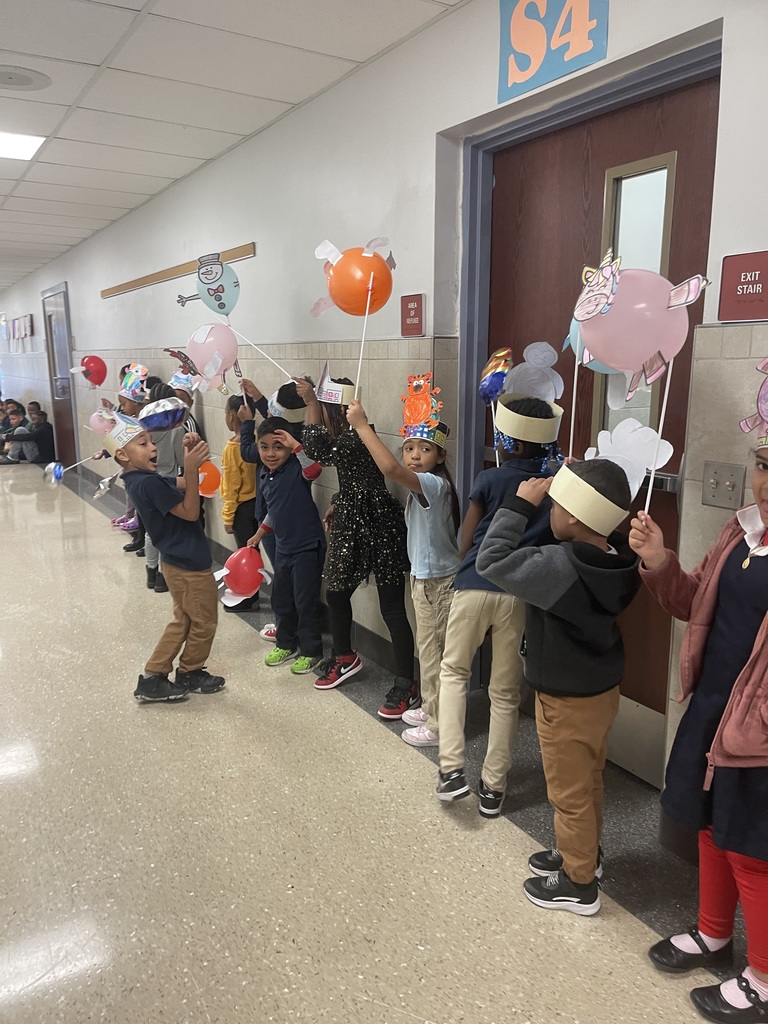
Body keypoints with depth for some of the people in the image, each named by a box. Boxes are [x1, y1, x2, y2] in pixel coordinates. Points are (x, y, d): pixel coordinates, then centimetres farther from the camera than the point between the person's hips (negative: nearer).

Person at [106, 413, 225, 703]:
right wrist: (192, 466, -28)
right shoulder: (149, 483, -25)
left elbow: (183, 484, 15)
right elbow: (190, 511, -23)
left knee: (183, 622, 21)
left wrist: (190, 457, -1)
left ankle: (153, 677, 26)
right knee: (203, 623, 11)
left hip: (179, 562, 10)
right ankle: (189, 674, 30)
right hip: (190, 565, -10)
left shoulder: (141, 479, 5)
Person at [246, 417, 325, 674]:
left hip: (308, 546, -8)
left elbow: (314, 470, -41)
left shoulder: (296, 468, -16)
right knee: (281, 599, 19)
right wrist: (258, 535, 27)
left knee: (306, 601, 2)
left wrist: (296, 446, -39)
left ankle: (311, 651, 19)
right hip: (283, 546, 8)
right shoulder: (264, 475, 5)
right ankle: (286, 645, 38)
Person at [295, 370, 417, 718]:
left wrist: (310, 402, -28)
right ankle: (345, 658, 42)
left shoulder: (357, 438, -20)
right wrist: (336, 504, 13)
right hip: (351, 524, 10)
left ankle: (406, 685, 6)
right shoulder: (345, 437, 11)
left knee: (391, 608, -4)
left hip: (378, 527, -10)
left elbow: (316, 449, -36)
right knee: (335, 593, 20)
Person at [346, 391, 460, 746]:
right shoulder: (423, 486, 6)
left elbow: (391, 469, -41)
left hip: (436, 582, -10)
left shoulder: (434, 484, -25)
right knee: (429, 651, 21)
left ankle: (438, 726, 17)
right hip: (425, 577, 10)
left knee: (432, 653, 3)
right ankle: (431, 709, 37)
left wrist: (362, 425, -37)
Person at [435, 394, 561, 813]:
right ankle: (493, 786, 22)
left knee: (453, 671, 20)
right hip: (520, 594, 2)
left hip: (473, 586, -2)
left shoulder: (489, 480, -2)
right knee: (505, 692, 14)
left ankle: (451, 768, 10)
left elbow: (465, 543, 1)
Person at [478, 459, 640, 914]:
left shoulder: (560, 566, -33)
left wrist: (519, 504, -21)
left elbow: (492, 559, -28)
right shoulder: (618, 559, -10)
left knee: (570, 794, 12)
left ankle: (579, 884, 31)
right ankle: (584, 853, 47)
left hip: (567, 701, -8)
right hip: (602, 689, 8)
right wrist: (576, 482, -3)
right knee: (589, 783, 26)